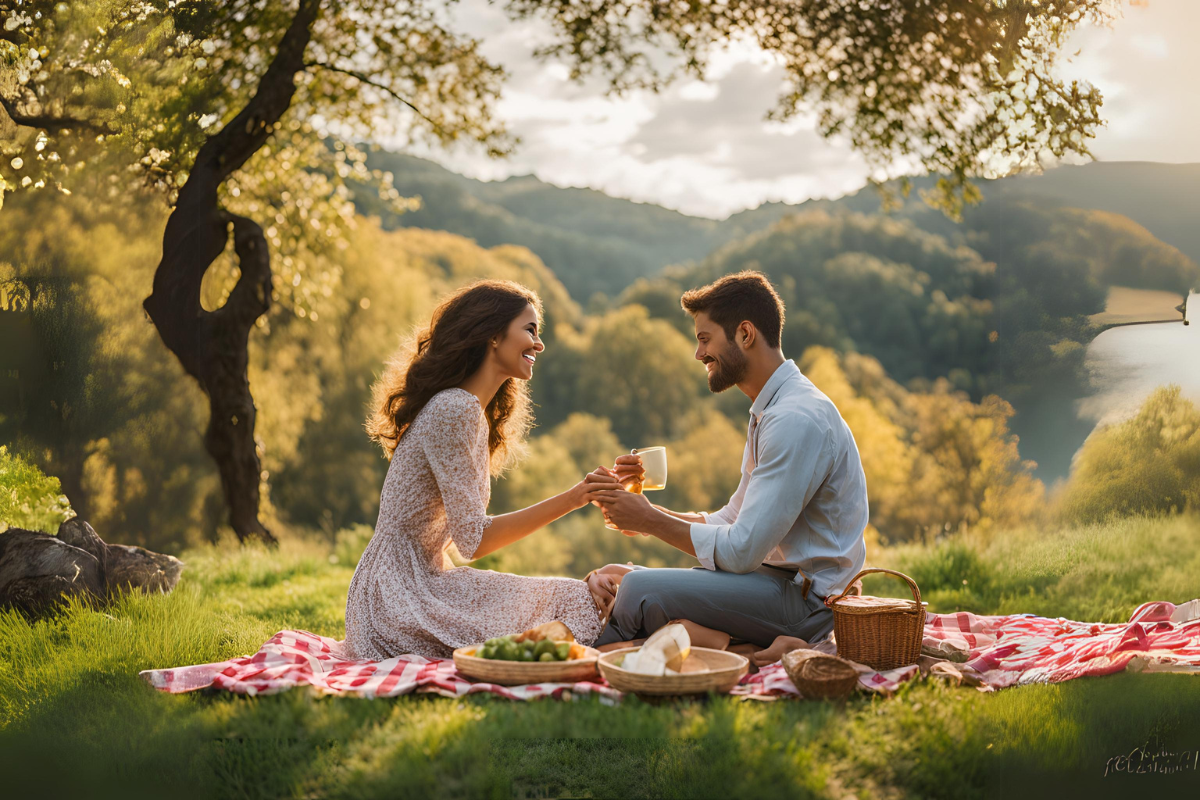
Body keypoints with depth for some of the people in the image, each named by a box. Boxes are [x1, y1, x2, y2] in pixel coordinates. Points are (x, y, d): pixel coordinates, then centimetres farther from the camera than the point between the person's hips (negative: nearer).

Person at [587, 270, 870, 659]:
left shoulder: (797, 419, -20)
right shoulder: (771, 411, 14)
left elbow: (741, 551, -22)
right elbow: (732, 521, 15)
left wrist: (651, 520, -11)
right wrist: (647, 512, 2)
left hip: (804, 598, -10)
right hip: (781, 579, 10)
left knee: (642, 590, -24)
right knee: (613, 577, 8)